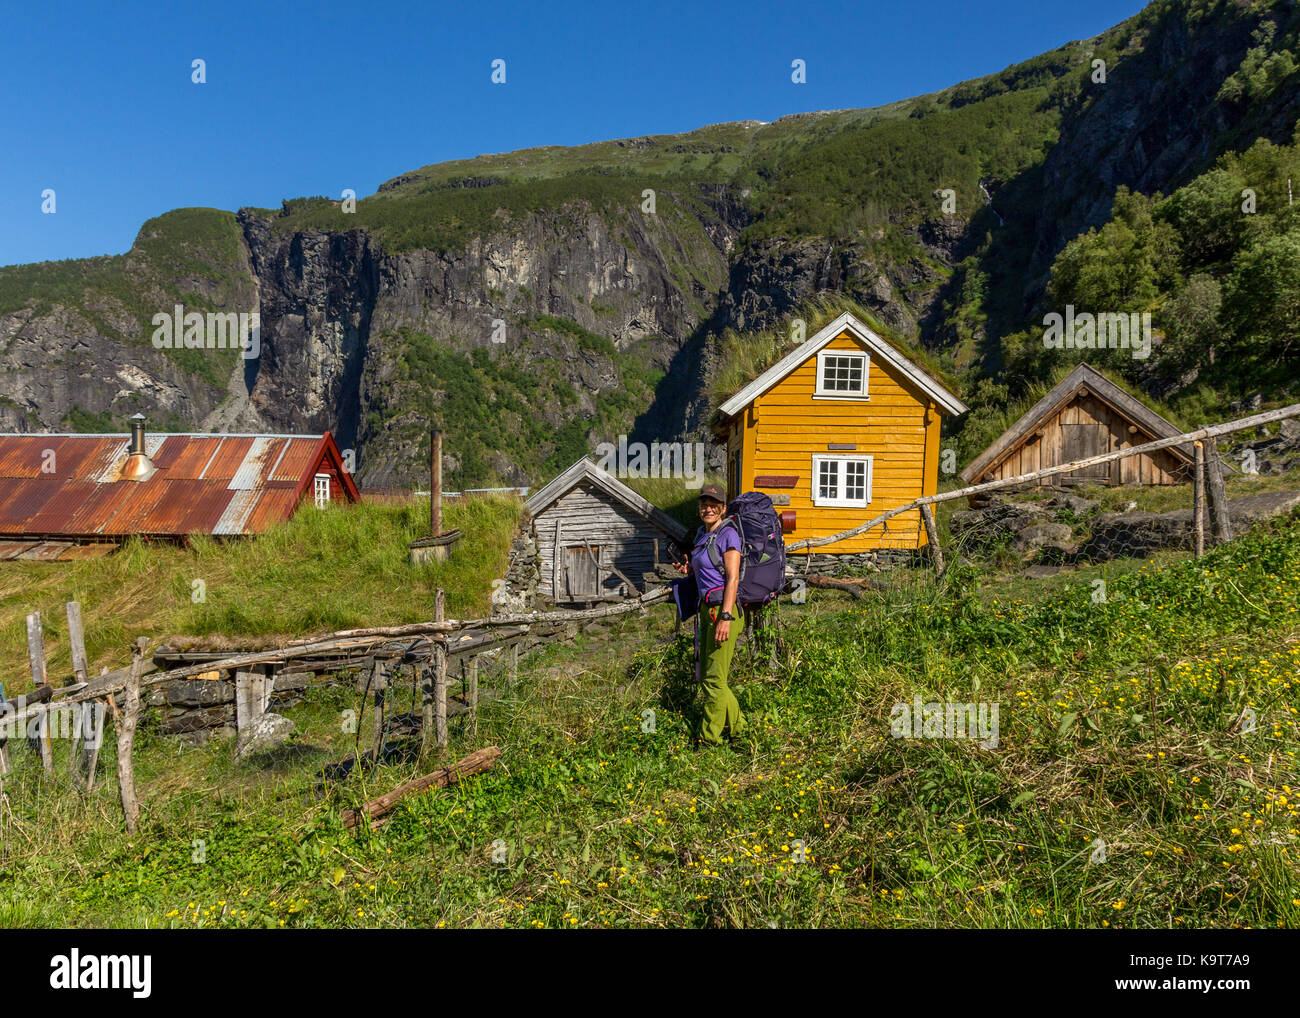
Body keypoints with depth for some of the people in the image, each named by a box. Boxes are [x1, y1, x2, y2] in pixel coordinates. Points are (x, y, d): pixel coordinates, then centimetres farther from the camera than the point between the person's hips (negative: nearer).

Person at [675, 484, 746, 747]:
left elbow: (732, 579, -16)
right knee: (705, 674, 13)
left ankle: (708, 738, 6)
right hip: (706, 608, 9)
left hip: (723, 608, -9)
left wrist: (725, 617, -23)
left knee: (714, 677, -3)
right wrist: (688, 570, 10)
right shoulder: (701, 533, 15)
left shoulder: (728, 535, -10)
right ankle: (736, 726, 26)